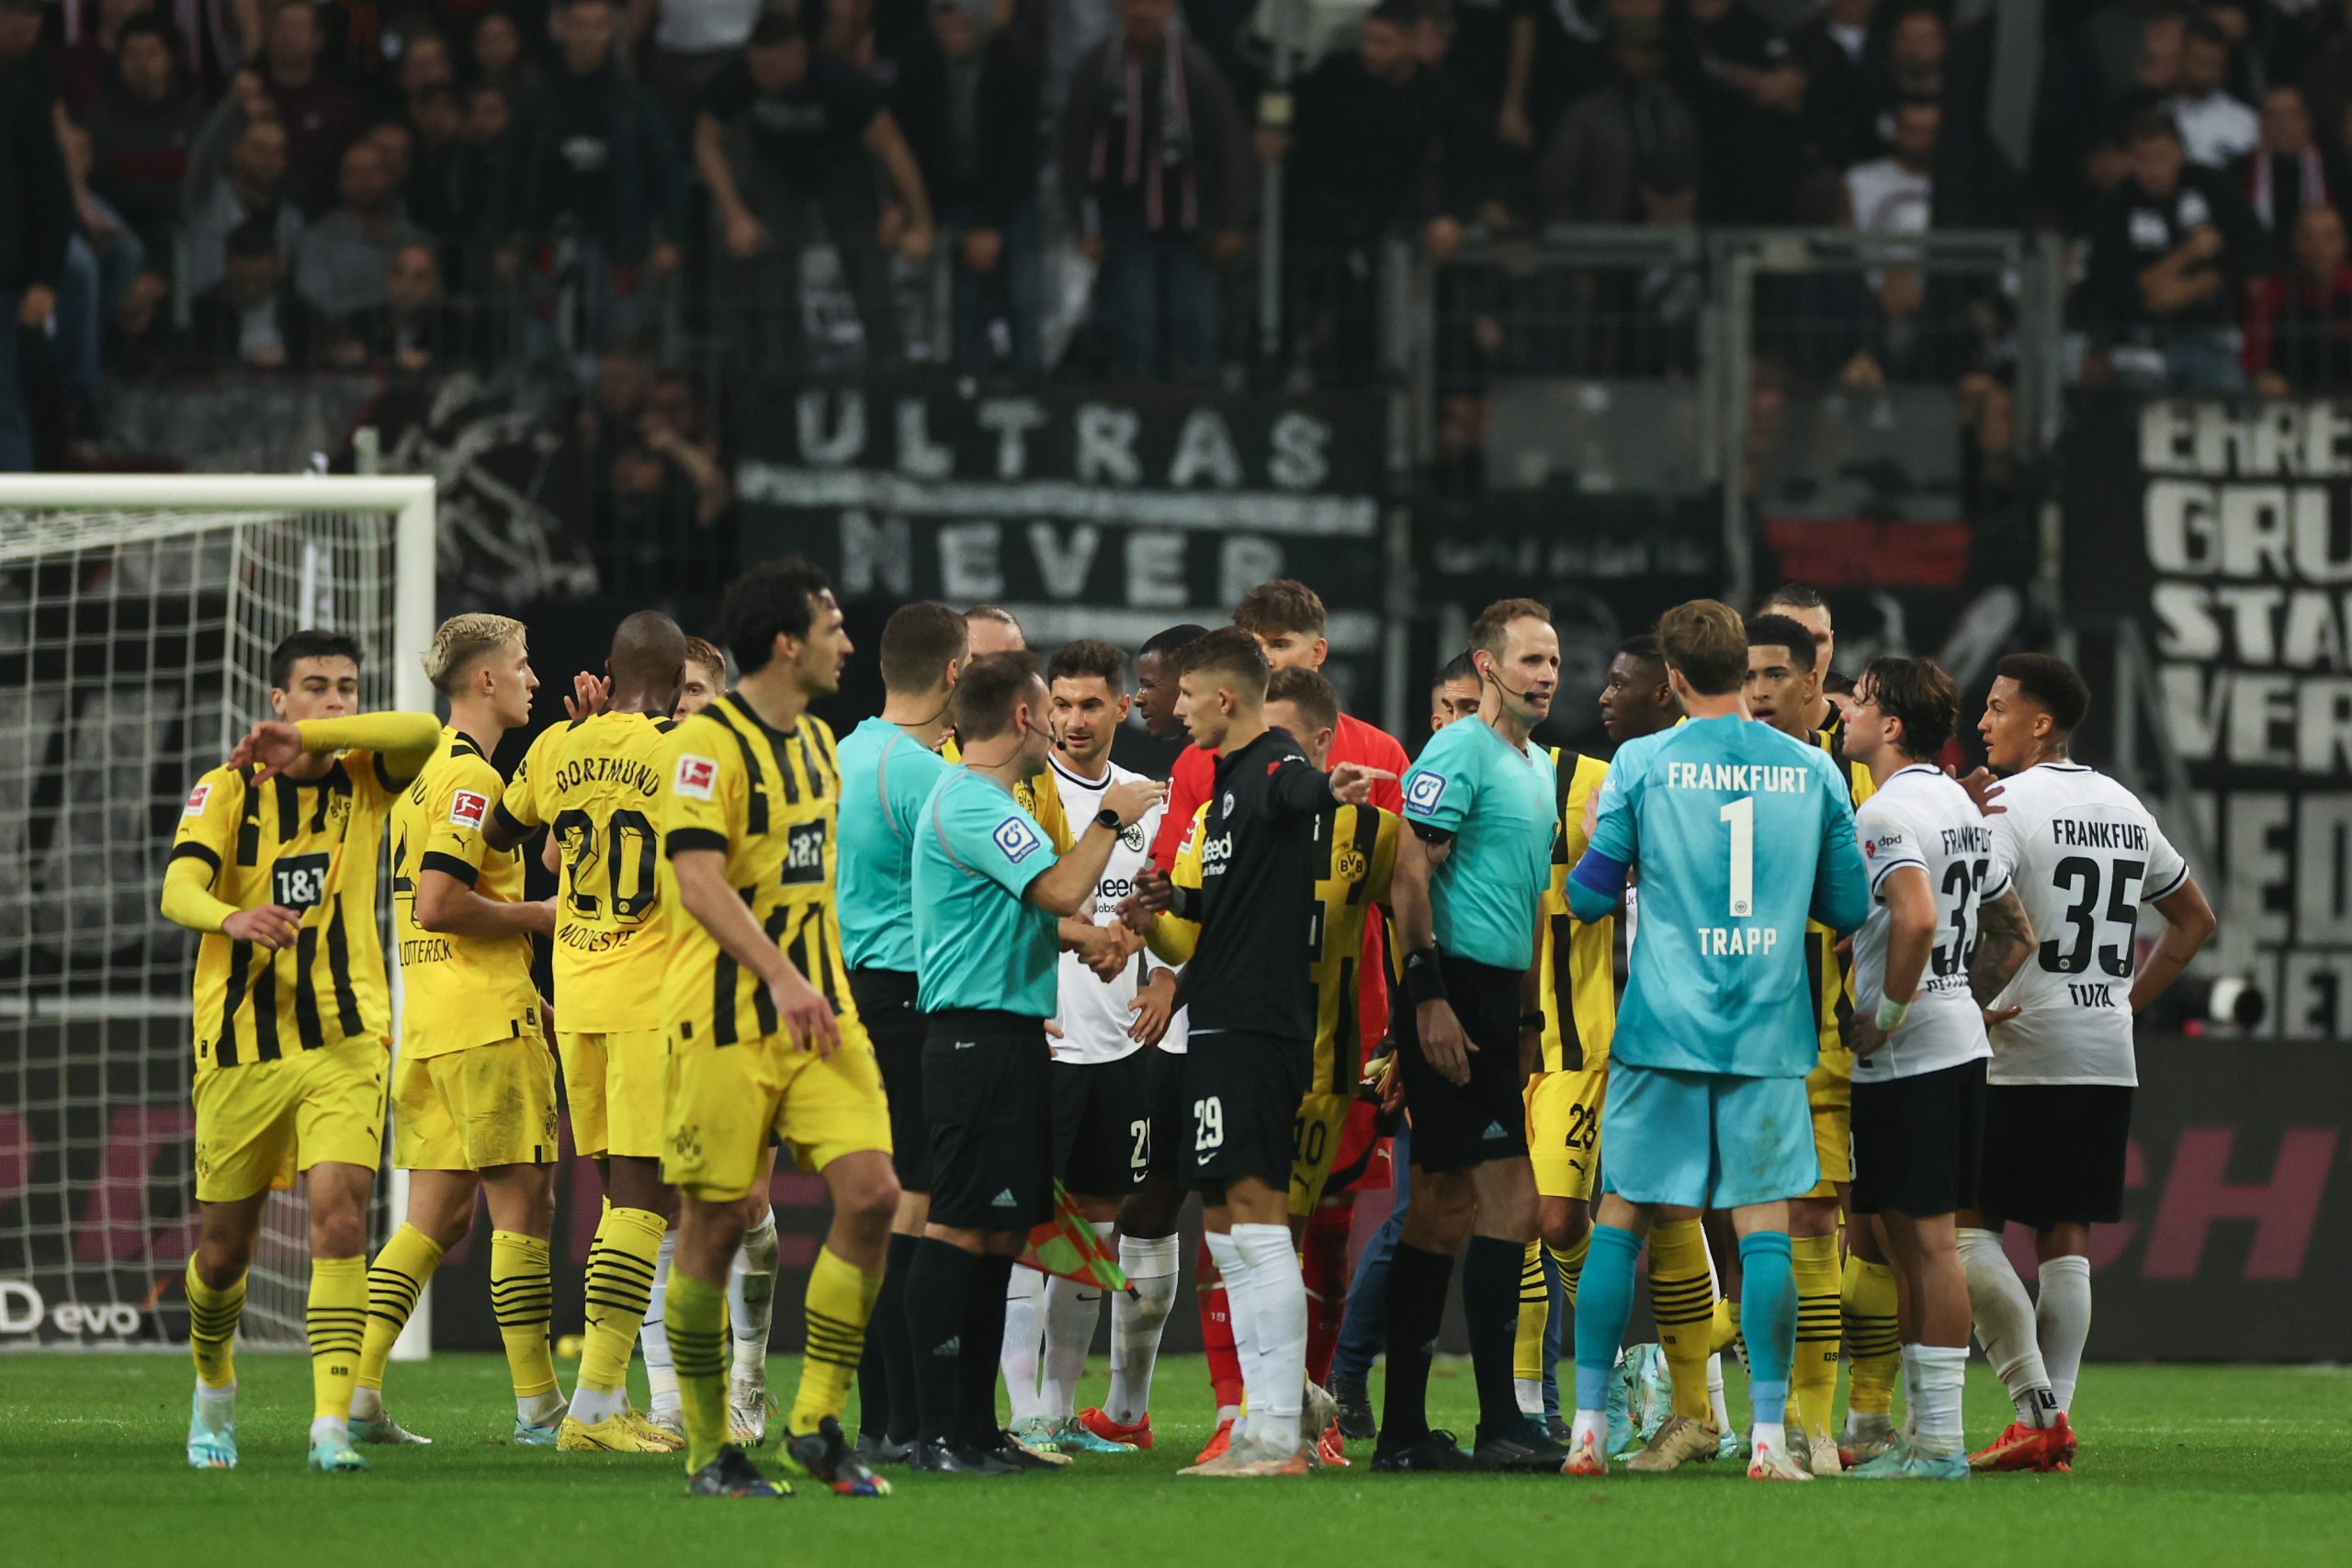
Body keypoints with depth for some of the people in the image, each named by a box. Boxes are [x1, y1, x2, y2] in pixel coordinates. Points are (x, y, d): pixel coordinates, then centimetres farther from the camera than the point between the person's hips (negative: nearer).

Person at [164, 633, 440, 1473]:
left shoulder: (363, 780, 4)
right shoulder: (226, 790, -2)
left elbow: (424, 733, -18)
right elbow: (178, 889, -18)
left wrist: (307, 739, -26)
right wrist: (235, 918, -40)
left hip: (344, 1041, 0)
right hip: (239, 1048, 0)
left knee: (340, 1214, -19)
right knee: (223, 1247, 9)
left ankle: (333, 1419, -22)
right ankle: (214, 1391, 38)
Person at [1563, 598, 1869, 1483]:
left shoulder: (1641, 765, -2)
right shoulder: (1813, 771, 3)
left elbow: (1590, 896, 3)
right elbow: (1851, 907, 9)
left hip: (1663, 1027, -1)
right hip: (1770, 1033, 1)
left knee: (1621, 1220, 6)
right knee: (1764, 1227, 1)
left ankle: (1588, 1426, 4)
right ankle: (1769, 1436, -5)